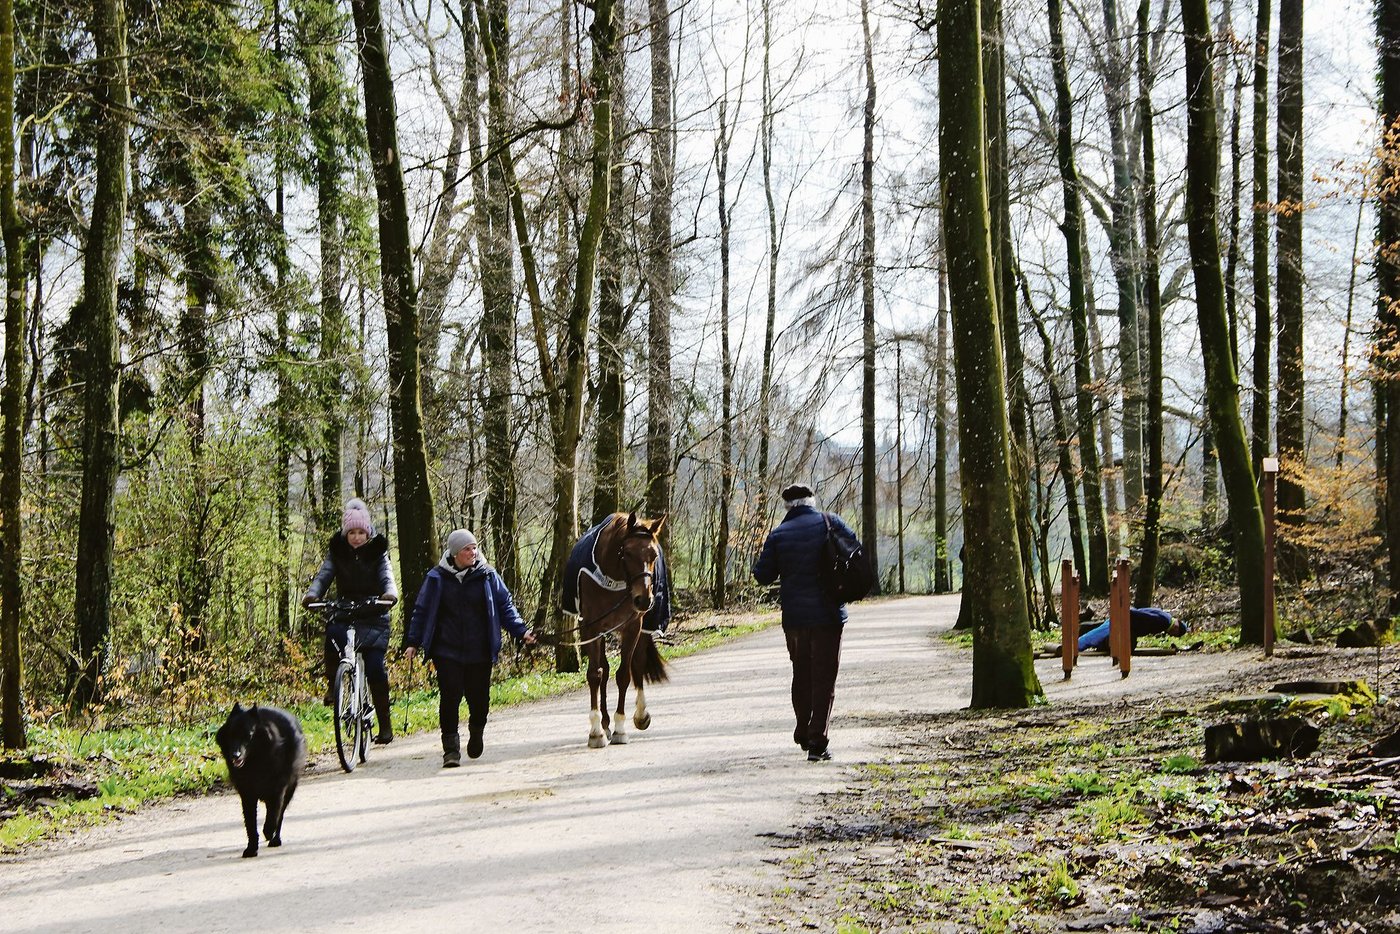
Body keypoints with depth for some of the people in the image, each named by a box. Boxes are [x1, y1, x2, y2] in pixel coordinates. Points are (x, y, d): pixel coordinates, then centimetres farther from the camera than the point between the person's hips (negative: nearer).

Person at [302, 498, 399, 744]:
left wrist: (390, 593, -33)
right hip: (344, 614, 1)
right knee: (332, 635, -33)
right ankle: (333, 685, -9)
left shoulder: (377, 551, 2)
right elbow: (324, 574, -5)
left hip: (374, 616, -1)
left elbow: (387, 576, -10)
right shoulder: (337, 551, 6)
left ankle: (384, 723, 0)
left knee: (375, 668, -10)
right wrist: (312, 593, -26)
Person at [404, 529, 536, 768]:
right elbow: (421, 611, 8)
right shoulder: (437, 578, 1)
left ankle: (476, 732, 36)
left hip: (479, 652, 1)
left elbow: (505, 606, 9)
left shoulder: (487, 576, 2)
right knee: (450, 696, -10)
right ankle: (451, 748, -2)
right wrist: (413, 643, 4)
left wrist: (521, 631, -2)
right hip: (447, 651, -1)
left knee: (479, 698, 5)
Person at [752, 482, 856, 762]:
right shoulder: (830, 523, -2)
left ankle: (804, 733, 28)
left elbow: (762, 574, 1)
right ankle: (817, 742, -8)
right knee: (824, 678, 0)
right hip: (828, 614, -2)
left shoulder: (778, 534, 0)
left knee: (801, 674, 20)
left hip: (794, 616, 2)